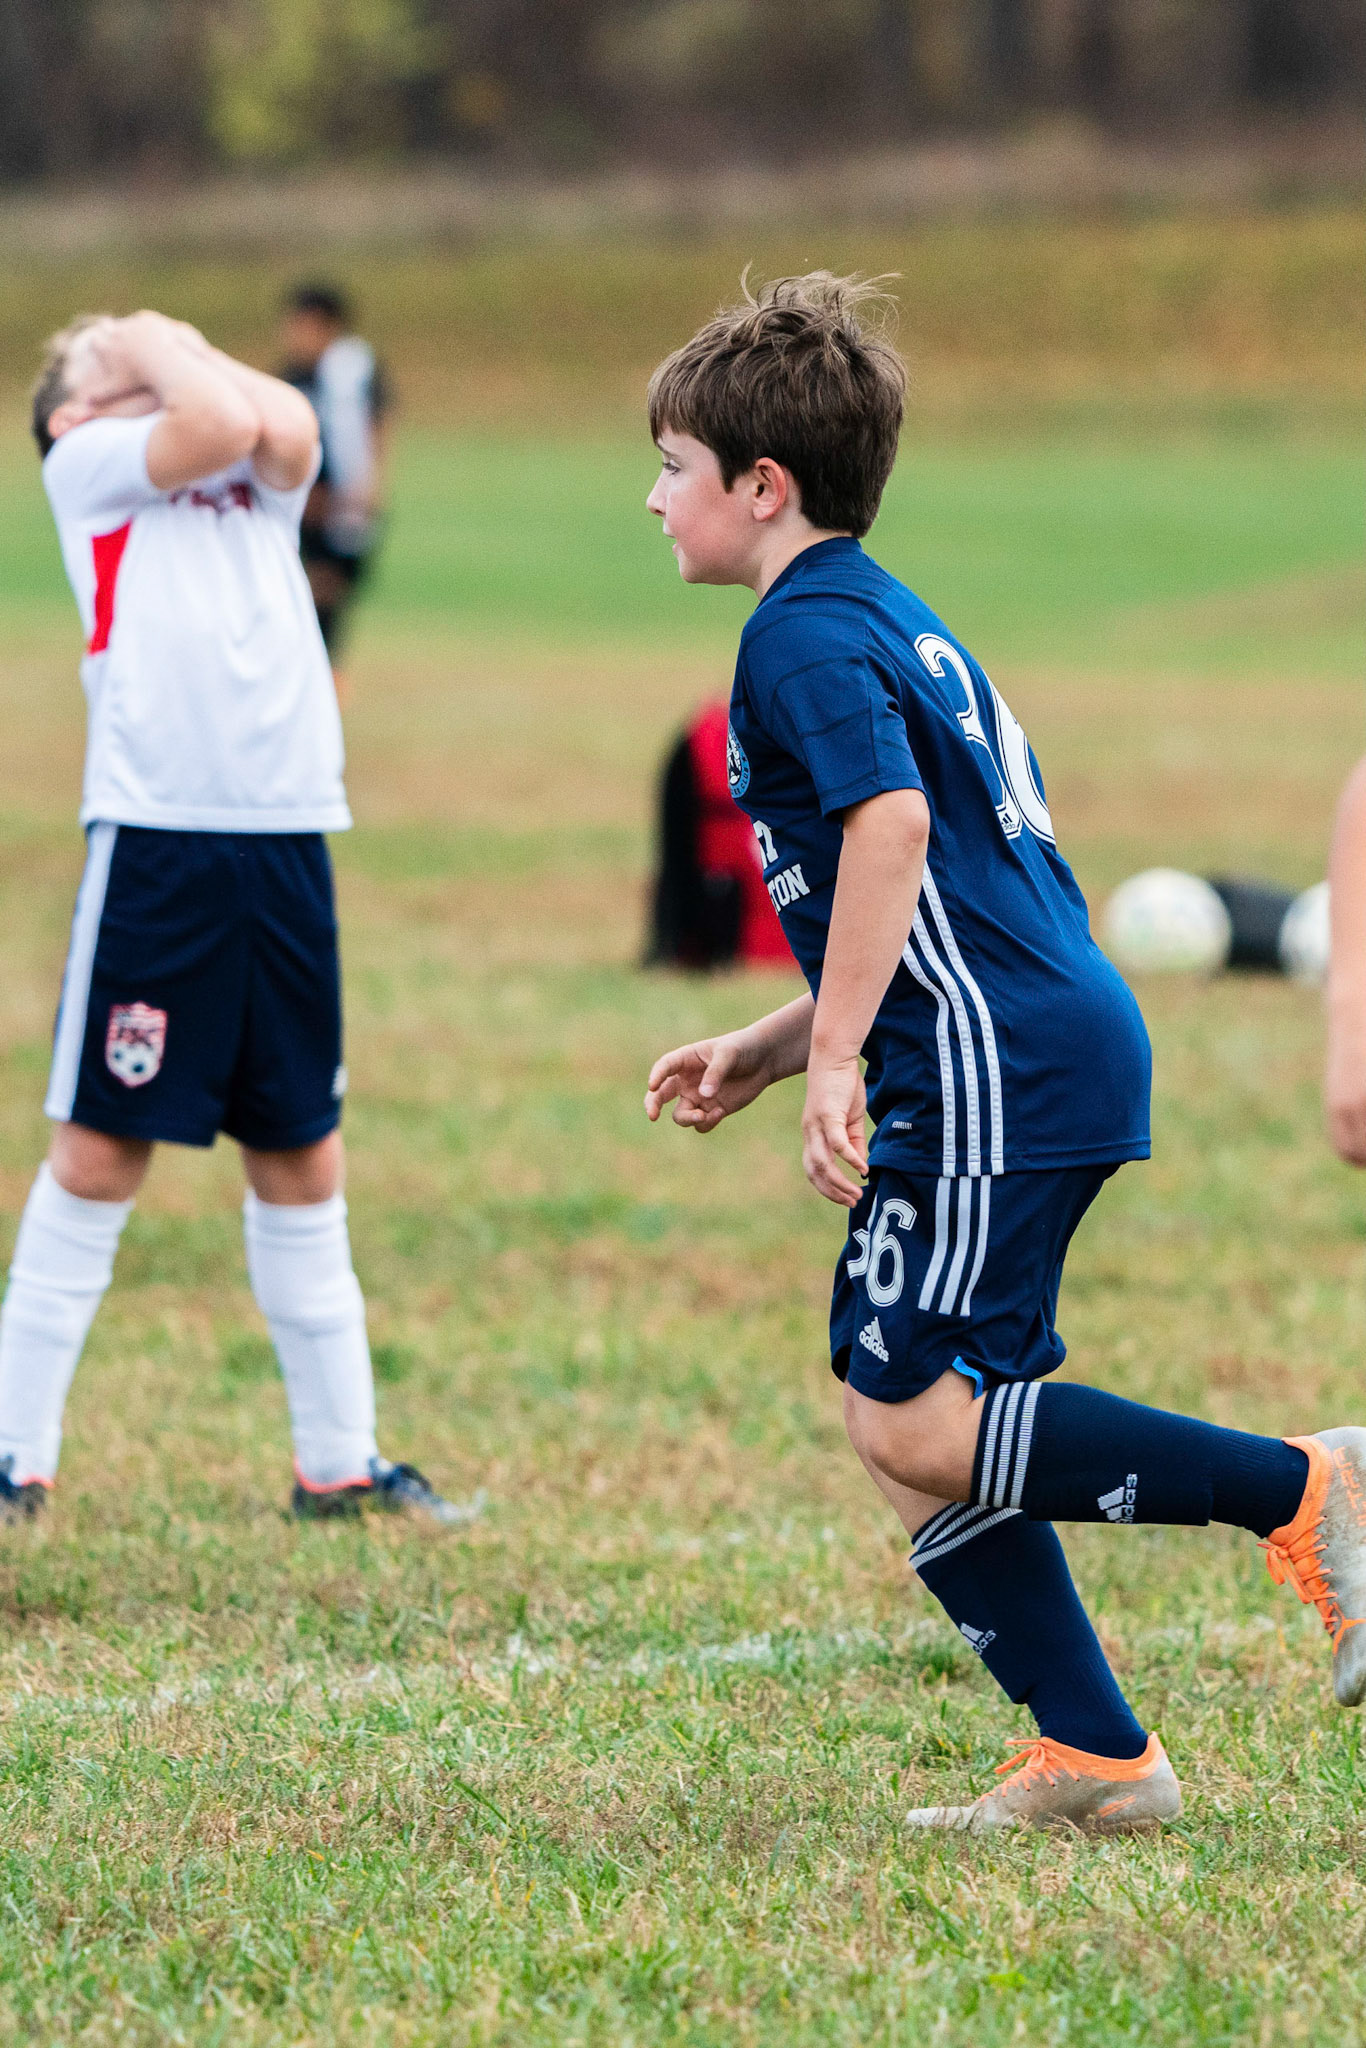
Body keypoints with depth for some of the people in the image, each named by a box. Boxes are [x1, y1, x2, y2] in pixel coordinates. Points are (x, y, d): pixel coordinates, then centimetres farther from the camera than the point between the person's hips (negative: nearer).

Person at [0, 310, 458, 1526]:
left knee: (303, 1153, 10)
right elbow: (215, 428, -11)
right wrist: (160, 361, 7)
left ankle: (339, 1458, 17)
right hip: (155, 836, -5)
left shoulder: (264, 483, 20)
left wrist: (185, 344, 11)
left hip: (289, 839, 5)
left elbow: (285, 433, -3)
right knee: (100, 1150, -4)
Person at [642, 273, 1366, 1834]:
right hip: (1044, 1046, 10)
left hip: (994, 1066, -10)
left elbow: (892, 824, -24)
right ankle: (1091, 1758, 9)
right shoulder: (892, 620, 24)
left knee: (917, 1425, -12)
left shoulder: (805, 632, -7)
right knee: (900, 1418, 9)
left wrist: (835, 1058, -24)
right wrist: (763, 1050, 27)